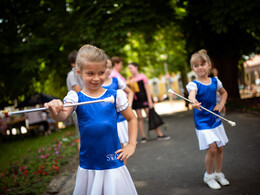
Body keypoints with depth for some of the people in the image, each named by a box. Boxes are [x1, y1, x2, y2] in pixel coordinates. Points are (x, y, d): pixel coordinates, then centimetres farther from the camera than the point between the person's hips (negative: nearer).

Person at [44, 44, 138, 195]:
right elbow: (62, 116, -21)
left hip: (113, 164, 0)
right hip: (88, 166, 0)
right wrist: (55, 110, -43)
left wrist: (131, 145, 1)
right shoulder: (75, 97, -4)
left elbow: (132, 119, 8)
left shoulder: (115, 96, -3)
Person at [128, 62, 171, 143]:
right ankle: (143, 137, 8)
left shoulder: (142, 76, -1)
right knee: (139, 118, 3)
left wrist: (150, 101, -6)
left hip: (144, 99, -2)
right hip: (136, 100, 2)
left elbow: (147, 89, -2)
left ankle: (160, 135, 2)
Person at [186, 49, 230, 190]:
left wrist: (221, 105, 3)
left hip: (215, 120, 5)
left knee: (219, 148, 10)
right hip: (202, 122, -5)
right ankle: (209, 176, 11)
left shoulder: (215, 81, 2)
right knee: (212, 148, -11)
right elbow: (191, 94, -36)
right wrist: (194, 102, -59)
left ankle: (218, 174, 31)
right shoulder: (194, 84, -13)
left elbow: (224, 93, 21)